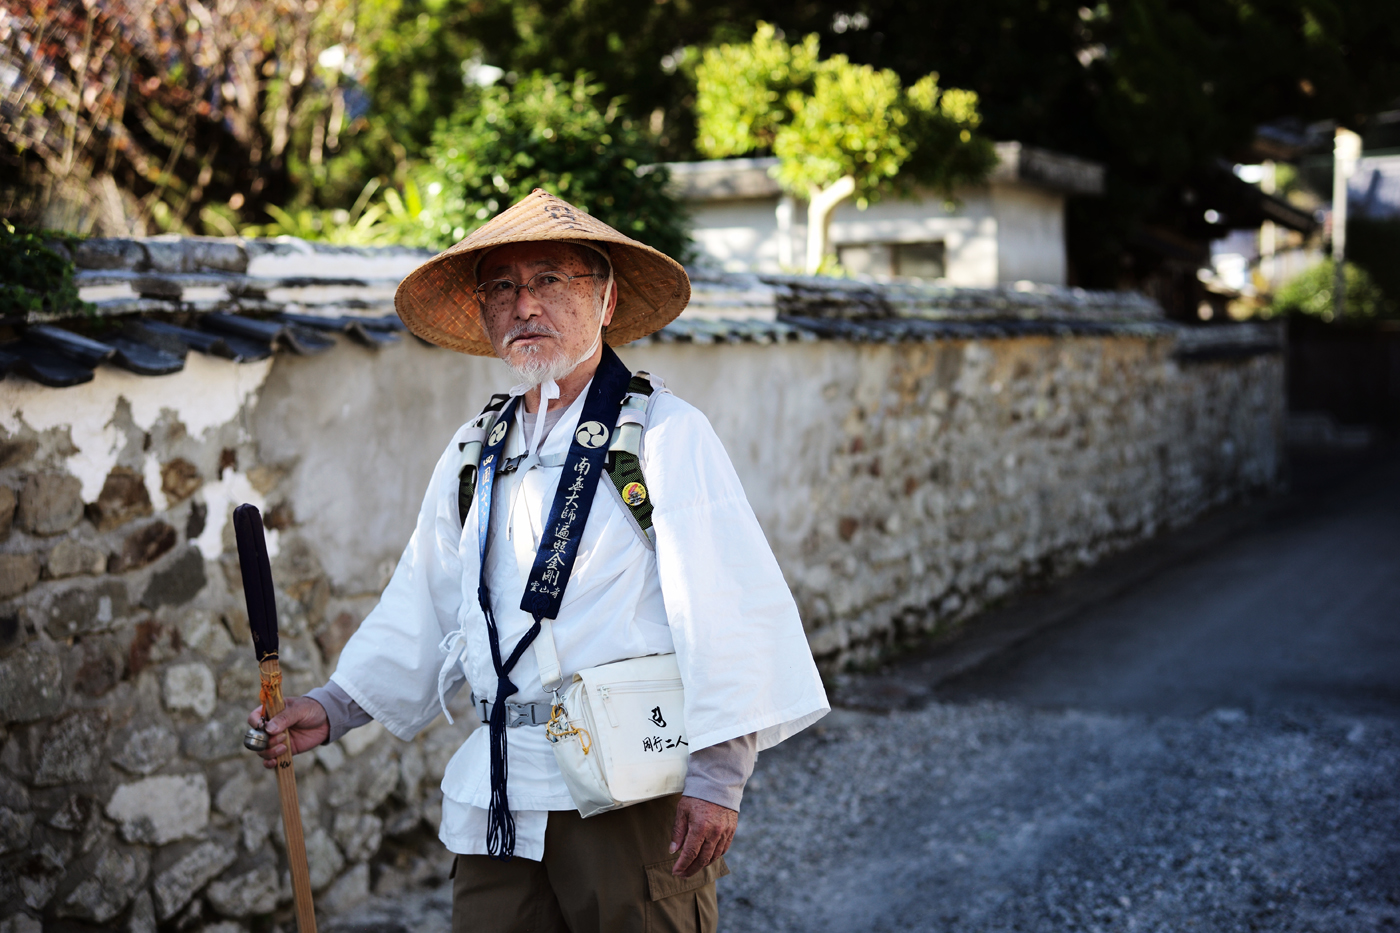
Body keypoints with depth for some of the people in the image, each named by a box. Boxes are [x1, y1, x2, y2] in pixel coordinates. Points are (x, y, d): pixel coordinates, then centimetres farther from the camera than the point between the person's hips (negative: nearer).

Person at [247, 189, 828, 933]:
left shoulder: (665, 433, -5)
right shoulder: (473, 454, 14)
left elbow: (727, 607, -10)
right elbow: (422, 608, 21)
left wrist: (717, 775, -14)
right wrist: (335, 708, 11)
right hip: (495, 796, 5)